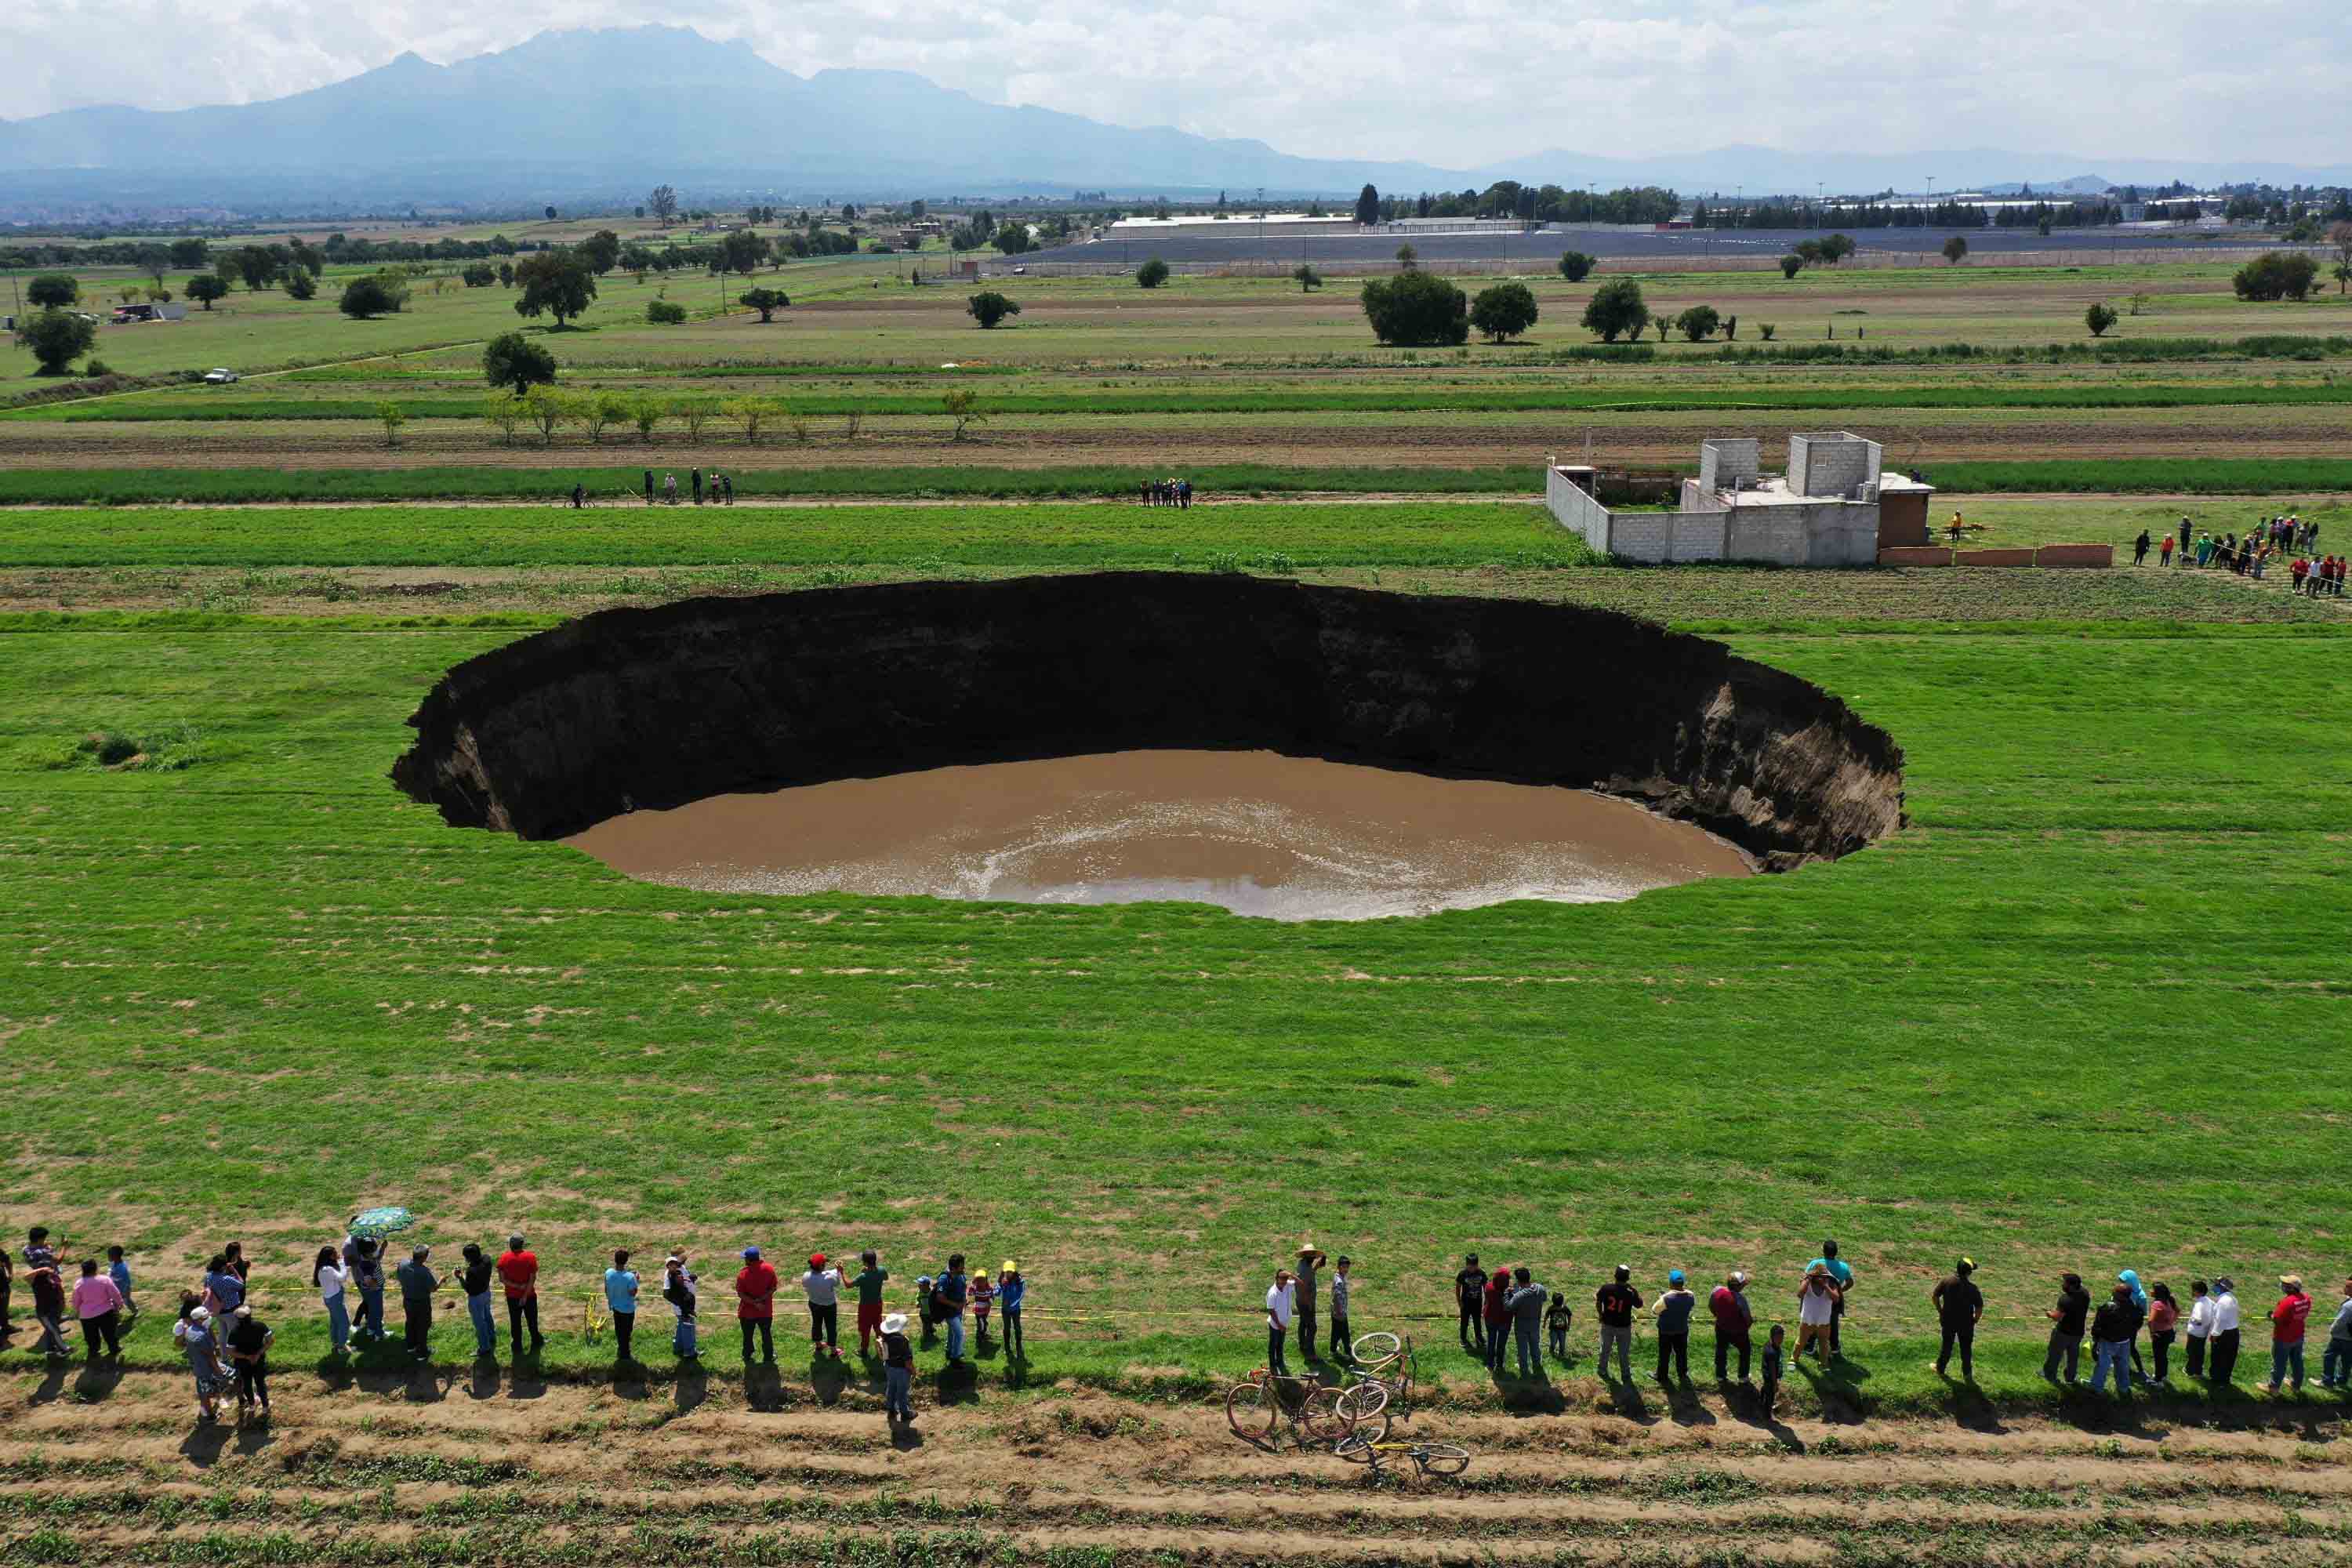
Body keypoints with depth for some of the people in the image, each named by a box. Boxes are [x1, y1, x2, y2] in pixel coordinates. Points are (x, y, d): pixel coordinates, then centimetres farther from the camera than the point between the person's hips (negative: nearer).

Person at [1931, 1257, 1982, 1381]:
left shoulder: (1947, 1280, -11)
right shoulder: (1972, 1288, -19)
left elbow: (1934, 1296, -4)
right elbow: (1979, 1308, -18)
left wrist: (1940, 1311, 9)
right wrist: (1976, 1320, 2)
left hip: (1948, 1321, 2)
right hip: (1966, 1323, -2)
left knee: (1947, 1345, 21)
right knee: (1966, 1348, 14)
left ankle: (1940, 1368, 34)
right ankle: (1967, 1375, 23)